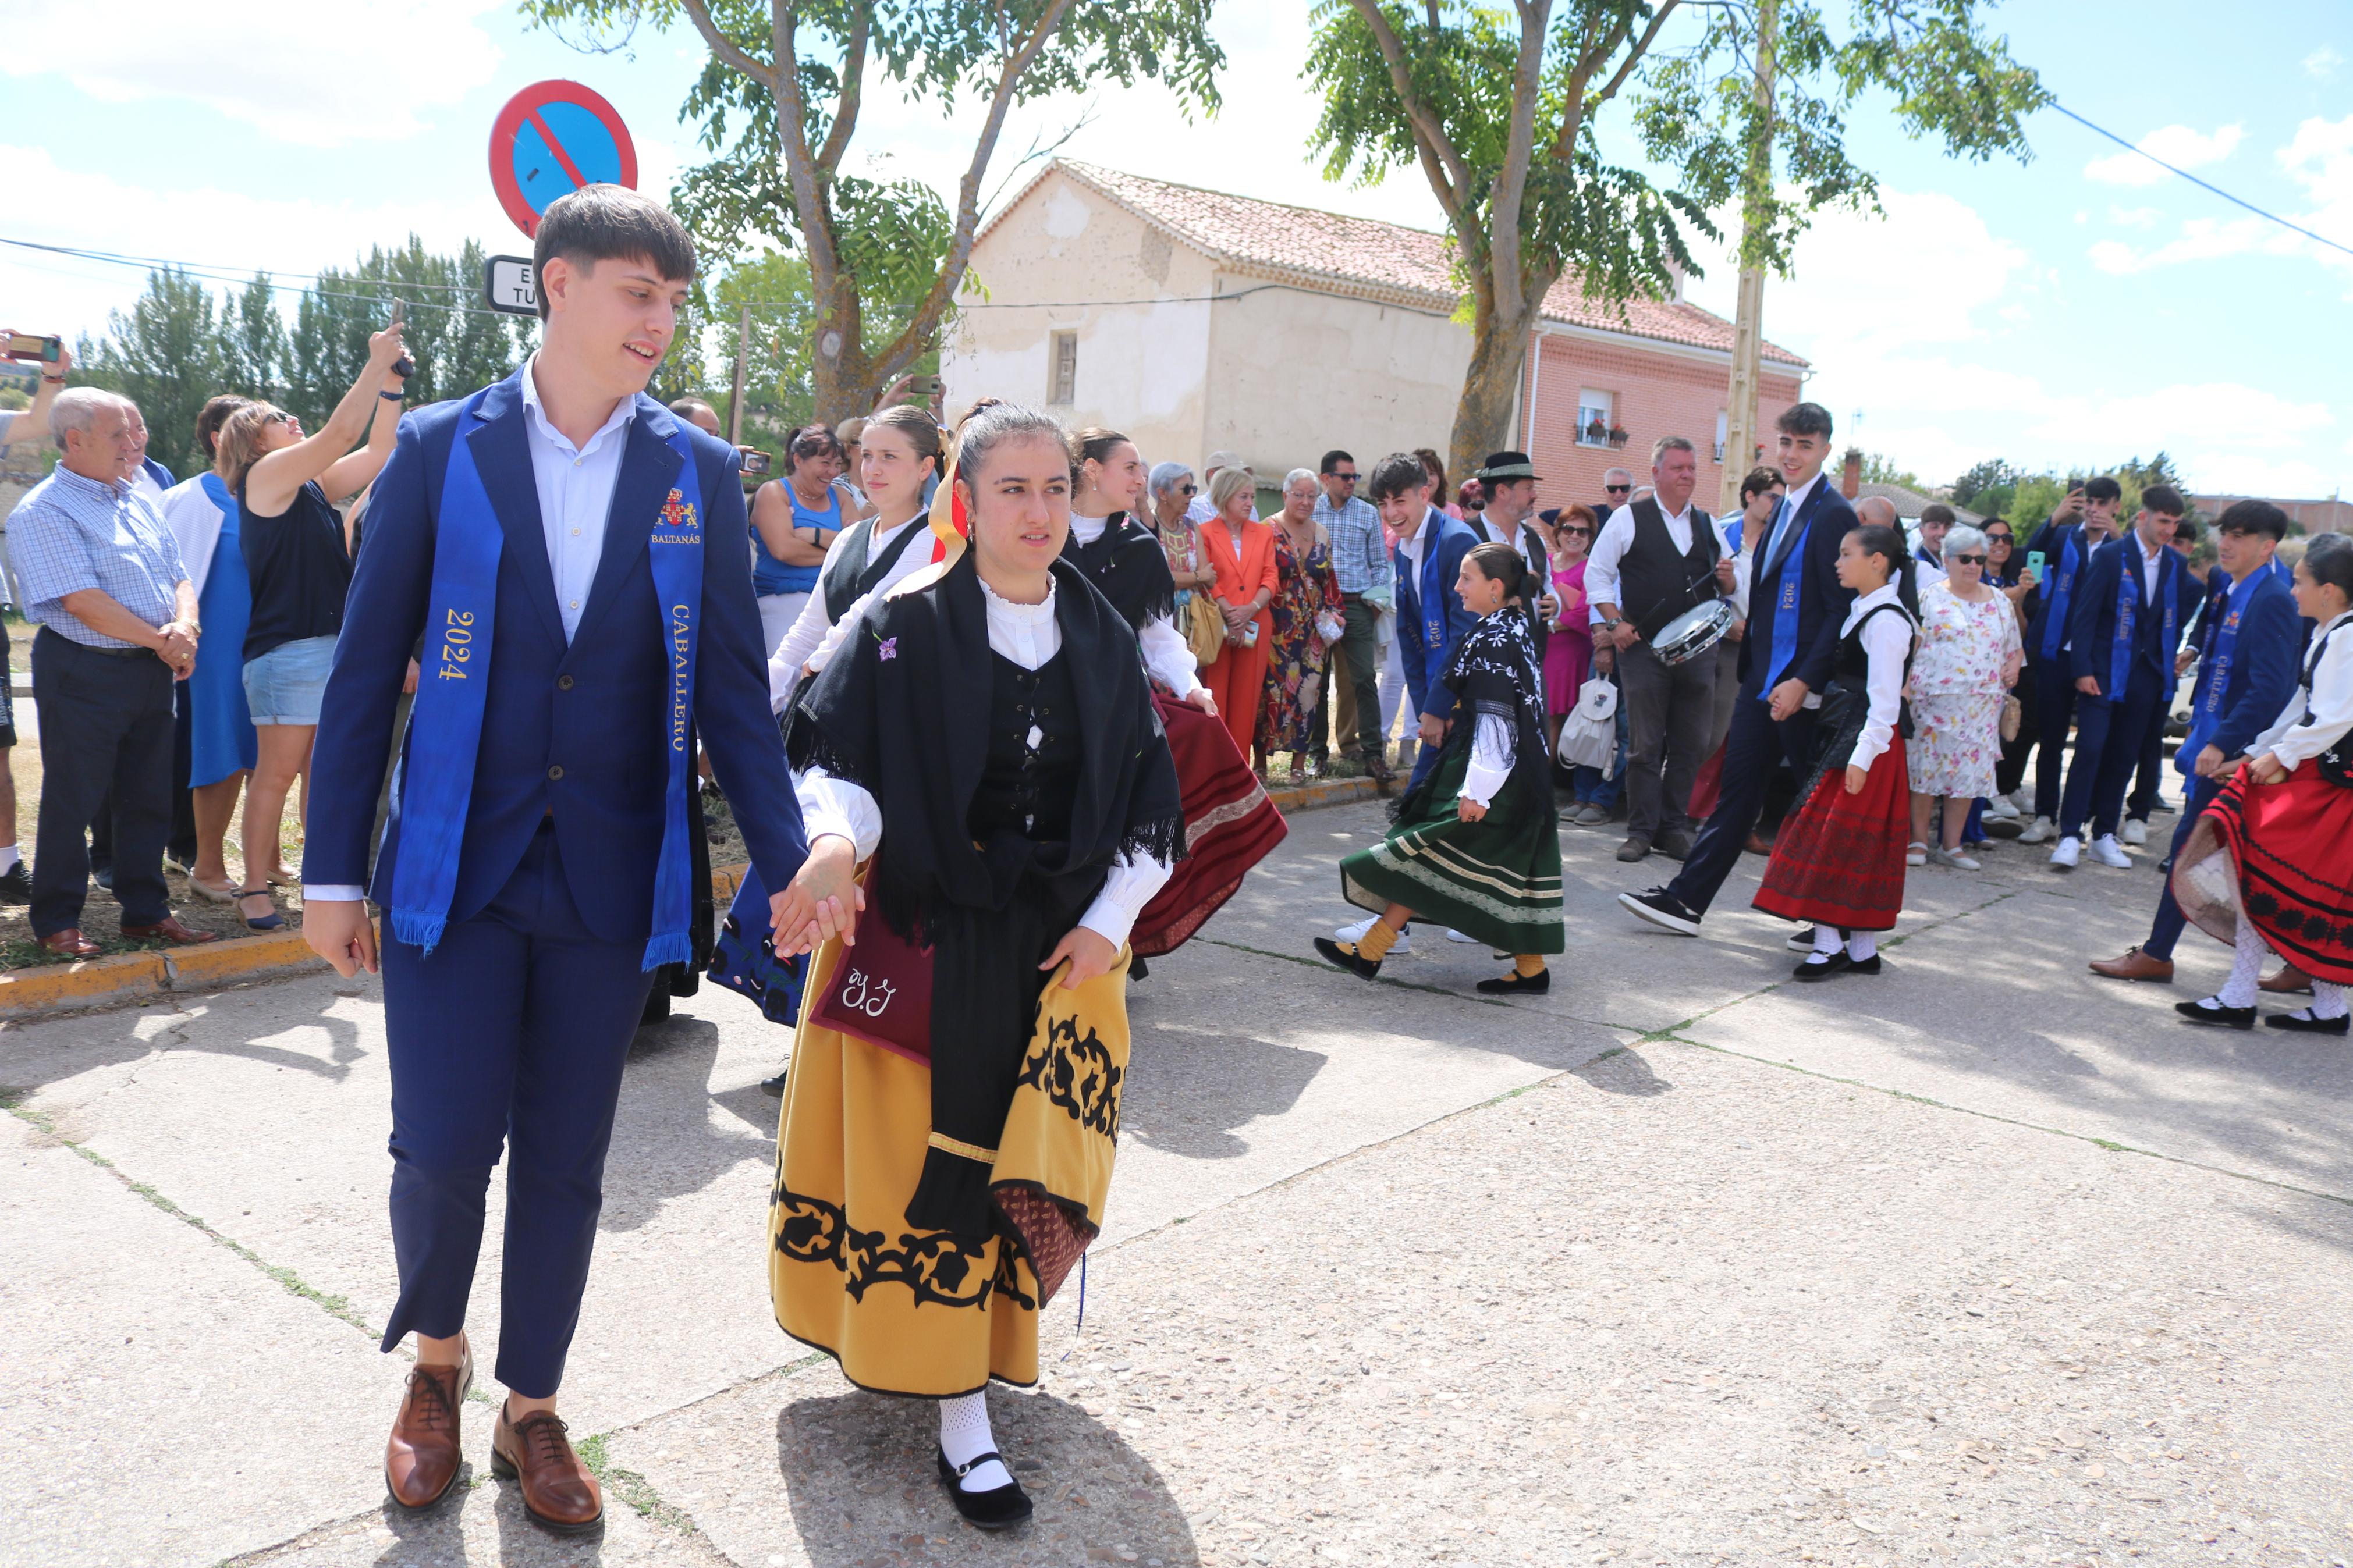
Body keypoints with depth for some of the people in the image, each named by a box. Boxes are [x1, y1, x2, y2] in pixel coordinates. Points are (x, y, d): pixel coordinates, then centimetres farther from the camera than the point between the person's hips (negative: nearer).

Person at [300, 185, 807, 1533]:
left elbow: (731, 688, 1)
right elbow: (369, 671, 1)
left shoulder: (700, 472, 2)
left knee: (565, 1163, 10)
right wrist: (333, 871, 0)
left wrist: (789, 862, -6)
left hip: (611, 877, 1)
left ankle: (533, 1410, 30)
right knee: (445, 1147, 1)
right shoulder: (440, 449, -1)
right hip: (453, 865, -1)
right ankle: (437, 1357, 32)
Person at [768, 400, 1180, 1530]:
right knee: (925, 1158, 1)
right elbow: (839, 763, -10)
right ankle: (961, 1417, 11)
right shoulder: (904, 627, -7)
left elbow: (1149, 797, 7)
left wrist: (1109, 919, -4)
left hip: (1058, 946, 3)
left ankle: (976, 1341, 34)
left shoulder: (1102, 637, 4)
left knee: (1019, 1159, 9)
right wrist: (833, 841, -32)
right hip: (921, 938, -3)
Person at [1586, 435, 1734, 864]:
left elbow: (1732, 585, 21)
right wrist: (1616, 623, -8)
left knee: (1691, 746, 4)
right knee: (1645, 745, -1)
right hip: (1644, 648, -4)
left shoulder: (1709, 526, 15)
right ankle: (1641, 831, 5)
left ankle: (1675, 827, 15)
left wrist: (1728, 580, -3)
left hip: (1697, 650, 4)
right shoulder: (1629, 519, 3)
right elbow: (1596, 575, 2)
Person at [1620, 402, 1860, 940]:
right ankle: (1686, 900, 13)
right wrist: (1750, 666, 15)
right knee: (1737, 788, 10)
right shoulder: (1784, 508, 14)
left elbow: (1842, 610, -17)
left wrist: (1803, 682, -22)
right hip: (1763, 679, 8)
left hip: (1804, 688, -8)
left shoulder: (1833, 515, -12)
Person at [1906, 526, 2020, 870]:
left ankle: (1951, 845, 12)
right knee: (1925, 766, -2)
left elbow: (2015, 647, 22)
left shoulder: (2000, 603, 14)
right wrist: (1905, 684, -14)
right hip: (1933, 700, -4)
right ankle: (1918, 841, 8)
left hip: (1981, 704, 4)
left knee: (1969, 771, 4)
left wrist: (2013, 667, 2)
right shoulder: (1929, 597, 0)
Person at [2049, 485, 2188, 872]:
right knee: (2090, 749, -11)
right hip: (2104, 671, -4)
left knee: (2124, 757, 7)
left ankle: (2104, 835, 16)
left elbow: (2176, 617, 14)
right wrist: (2083, 669, -13)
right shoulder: (2110, 556, -5)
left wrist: (2170, 662, 4)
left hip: (2146, 675, 4)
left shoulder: (2175, 564, 8)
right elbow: (2084, 614, -8)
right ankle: (2070, 836, -8)